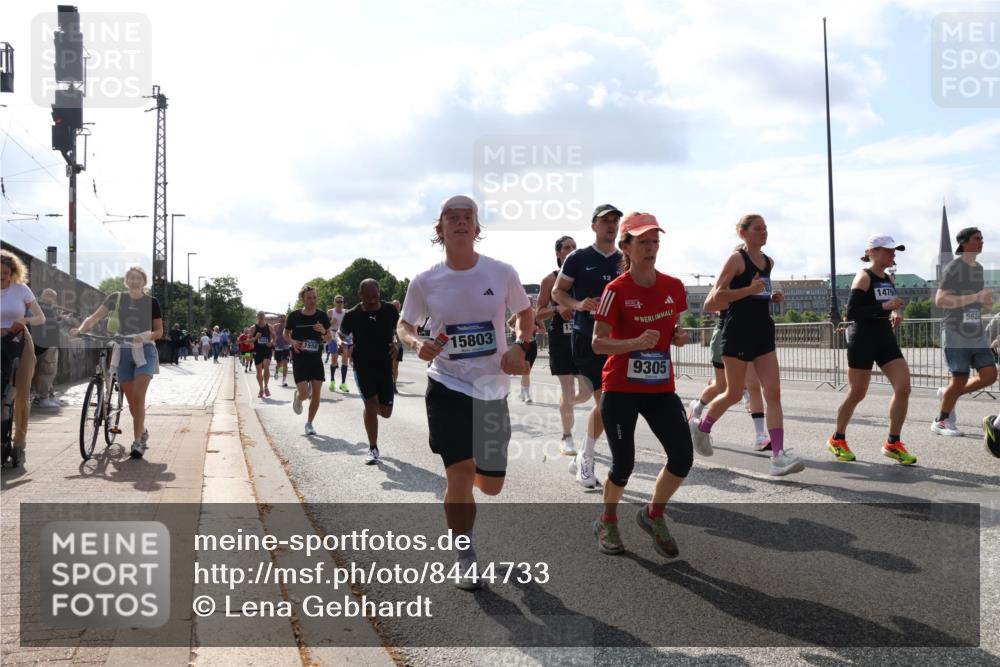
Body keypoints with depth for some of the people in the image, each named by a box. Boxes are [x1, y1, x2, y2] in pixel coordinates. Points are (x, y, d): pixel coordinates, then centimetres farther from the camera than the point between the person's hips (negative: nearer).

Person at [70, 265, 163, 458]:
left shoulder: (151, 302, 1)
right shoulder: (116, 298, 4)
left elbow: (159, 331, 2)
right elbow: (95, 317, -6)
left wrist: (145, 336, -18)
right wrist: (80, 329, -24)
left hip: (144, 351, -2)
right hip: (123, 352, 3)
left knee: (139, 396, -15)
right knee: (131, 399, 6)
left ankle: (137, 441, -13)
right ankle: (143, 432, 28)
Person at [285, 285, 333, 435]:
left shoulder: (322, 316, -1)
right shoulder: (294, 316, -6)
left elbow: (329, 339, 6)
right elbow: (286, 333, 10)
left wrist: (324, 332, -16)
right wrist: (292, 342, -11)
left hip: (316, 360, 2)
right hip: (299, 359, -2)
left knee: (316, 394, -1)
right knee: (304, 394, -13)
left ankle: (309, 424, 17)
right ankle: (297, 397, 25)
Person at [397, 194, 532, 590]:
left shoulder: (502, 273, -5)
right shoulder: (425, 282, -5)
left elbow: (525, 313, 11)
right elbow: (404, 326, 8)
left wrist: (519, 347, -9)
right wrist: (417, 344, -15)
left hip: (492, 388, 2)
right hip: (448, 386, -1)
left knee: (490, 485, 8)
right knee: (460, 475, -8)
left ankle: (477, 472, 48)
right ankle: (466, 560, 14)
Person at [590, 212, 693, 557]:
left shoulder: (674, 286, 4)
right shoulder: (616, 290, -11)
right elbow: (598, 343, -13)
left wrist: (679, 336, -3)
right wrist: (636, 342, -28)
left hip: (661, 388, 4)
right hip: (620, 390, -4)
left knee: (683, 457, -6)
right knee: (623, 464, 0)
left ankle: (653, 514, 21)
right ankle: (607, 522, 29)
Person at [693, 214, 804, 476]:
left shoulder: (768, 262, 13)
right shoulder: (736, 259, -8)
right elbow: (716, 298, -16)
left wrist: (773, 297, 9)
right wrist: (749, 290, -23)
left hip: (763, 333, 6)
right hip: (738, 333, -6)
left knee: (773, 393, -6)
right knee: (734, 394, 5)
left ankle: (778, 455, -10)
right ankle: (701, 426, 32)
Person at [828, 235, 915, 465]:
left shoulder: (889, 278, 11)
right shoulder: (864, 277, -11)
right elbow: (851, 312, -19)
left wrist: (896, 312, 2)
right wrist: (884, 306, -25)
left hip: (886, 338, 7)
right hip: (863, 340, -7)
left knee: (903, 388, -5)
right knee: (857, 394, 2)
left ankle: (893, 443, 5)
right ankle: (837, 440, 22)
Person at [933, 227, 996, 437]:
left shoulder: (979, 268, 15)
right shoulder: (952, 268, -10)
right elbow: (940, 300, -19)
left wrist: (987, 301, 3)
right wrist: (976, 297, -23)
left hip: (976, 333, 7)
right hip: (955, 332, -7)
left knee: (989, 375, -4)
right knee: (960, 379, -6)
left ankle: (948, 395, 18)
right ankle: (940, 422, 13)